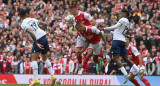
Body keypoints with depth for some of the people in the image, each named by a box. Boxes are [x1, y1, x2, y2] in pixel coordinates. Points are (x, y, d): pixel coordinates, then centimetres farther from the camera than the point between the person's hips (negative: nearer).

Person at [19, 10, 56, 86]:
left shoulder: (23, 24, -6)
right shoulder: (32, 19, 16)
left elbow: (31, 33, -21)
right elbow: (44, 24, 23)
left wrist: (36, 43, -21)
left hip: (38, 39, -8)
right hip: (44, 37, 8)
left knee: (34, 59, -7)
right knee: (45, 58, 23)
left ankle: (36, 79, -18)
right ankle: (52, 76, 18)